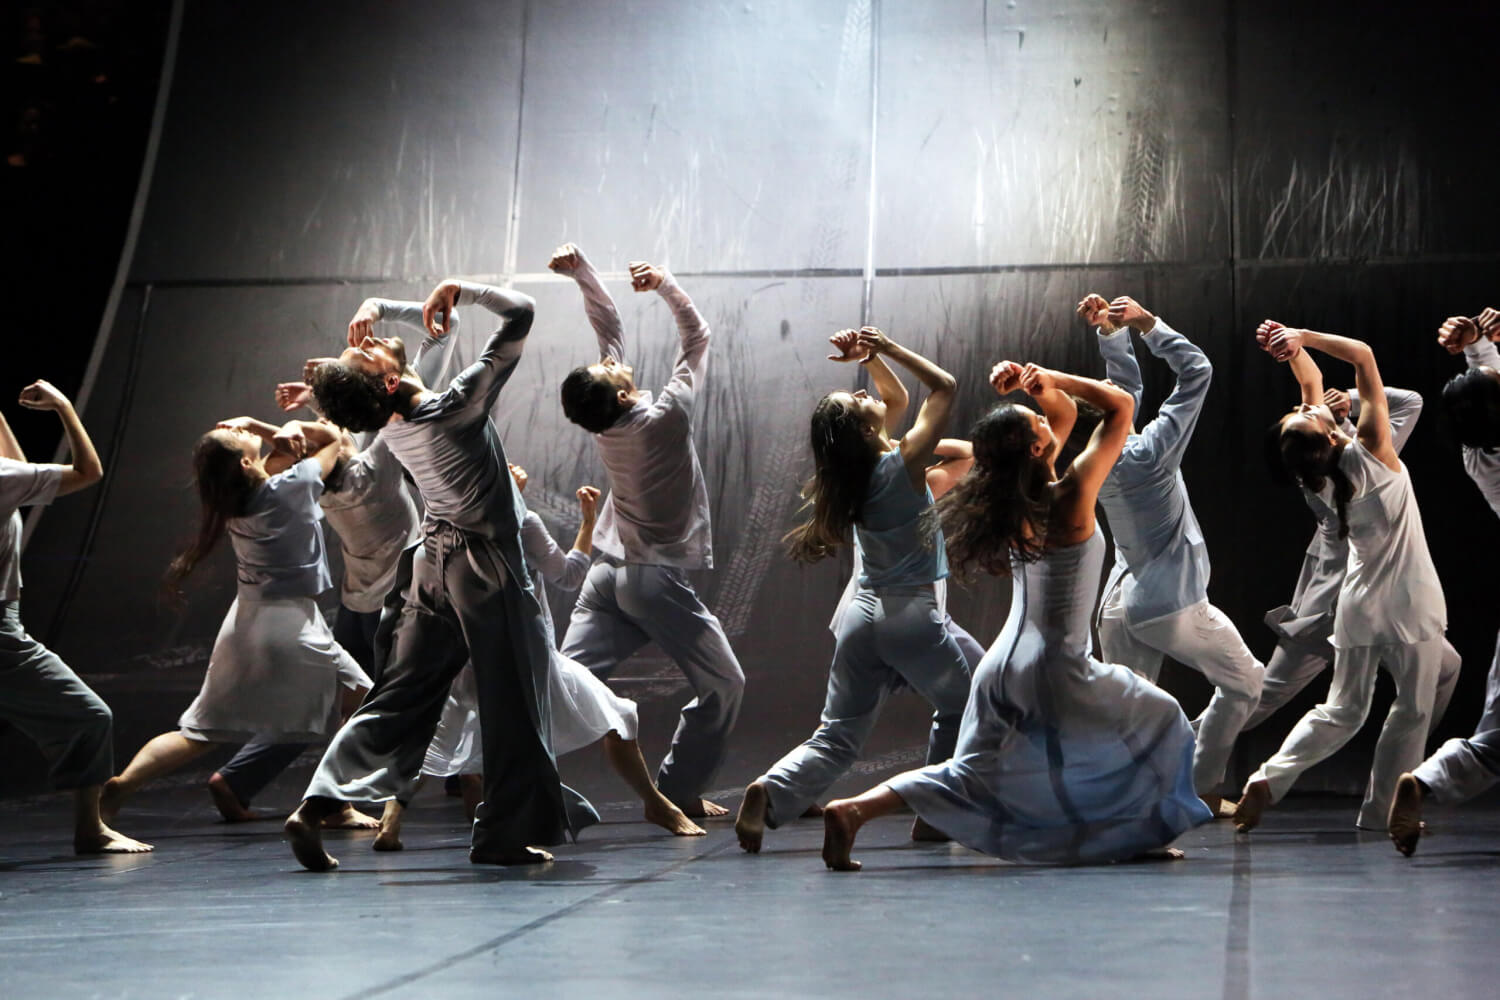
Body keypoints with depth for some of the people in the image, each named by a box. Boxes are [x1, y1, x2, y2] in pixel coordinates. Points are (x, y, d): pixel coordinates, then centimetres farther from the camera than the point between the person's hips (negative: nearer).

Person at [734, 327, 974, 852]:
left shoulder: (856, 467, 6)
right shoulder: (904, 462, -11)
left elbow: (897, 398, 22)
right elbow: (944, 387, -2)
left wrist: (871, 357, 9)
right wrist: (885, 349, -3)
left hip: (861, 612, 6)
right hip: (913, 615, -6)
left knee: (836, 740, 6)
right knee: (957, 709, 20)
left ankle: (770, 791, -18)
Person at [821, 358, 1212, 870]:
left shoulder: (1017, 499, 6)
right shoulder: (1070, 496, -13)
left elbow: (1066, 412, 21)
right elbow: (1120, 404, -4)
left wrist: (1040, 386, 5)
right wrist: (1047, 380, 0)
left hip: (1003, 666, 7)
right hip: (1054, 671, -7)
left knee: (968, 774, 12)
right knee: (1159, 720, 16)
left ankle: (853, 810, -3)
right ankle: (1139, 836, 19)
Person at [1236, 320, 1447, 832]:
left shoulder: (1317, 477, -4)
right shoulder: (1369, 452, -18)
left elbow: (1312, 380, 7)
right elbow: (1364, 356, -16)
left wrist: (1291, 344, -5)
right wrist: (1302, 338, -20)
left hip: (1359, 603, 5)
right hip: (1408, 600, -5)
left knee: (1342, 712, 13)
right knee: (1414, 708, 8)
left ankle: (1268, 779, -6)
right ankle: (1379, 811, 6)